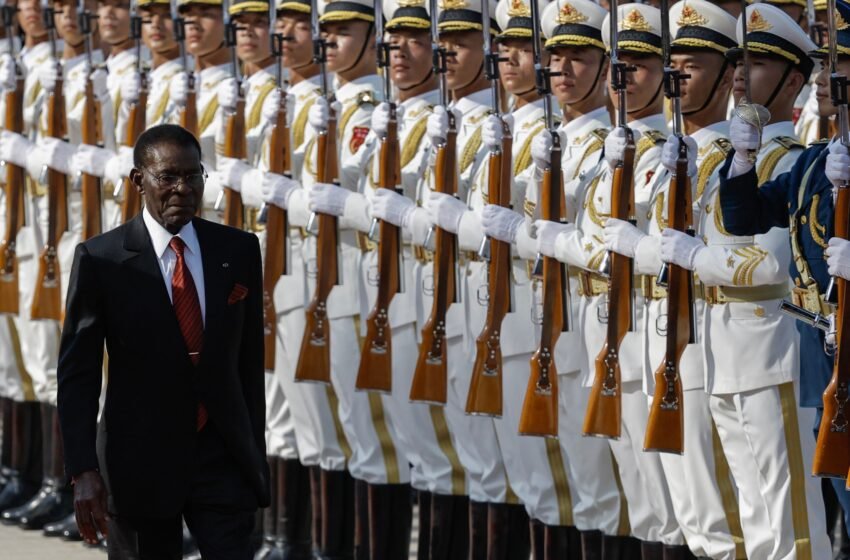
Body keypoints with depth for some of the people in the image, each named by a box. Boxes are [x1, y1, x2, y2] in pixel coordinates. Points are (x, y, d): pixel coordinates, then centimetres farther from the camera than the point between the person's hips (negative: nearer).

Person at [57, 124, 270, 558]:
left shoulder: (238, 251, 4)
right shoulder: (100, 260, -5)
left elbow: (250, 359, 10)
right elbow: (76, 372, -5)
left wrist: (255, 454, 12)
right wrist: (84, 471, -12)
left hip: (223, 456, 2)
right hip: (141, 458, -2)